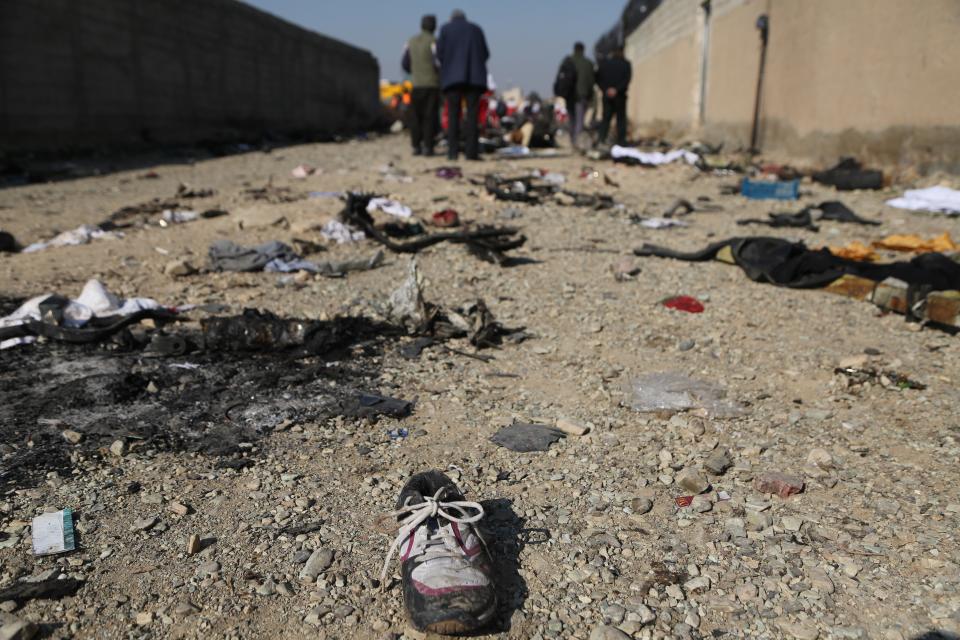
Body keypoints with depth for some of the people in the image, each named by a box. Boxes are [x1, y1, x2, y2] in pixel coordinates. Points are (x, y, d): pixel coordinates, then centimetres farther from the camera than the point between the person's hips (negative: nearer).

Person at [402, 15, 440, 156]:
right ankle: (427, 147, -7)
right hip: (432, 84, -4)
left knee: (416, 116, 7)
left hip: (416, 84, 4)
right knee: (430, 117, -3)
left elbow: (405, 65, 9)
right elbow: (438, 62, -12)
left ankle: (416, 146, 3)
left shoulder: (411, 42, 8)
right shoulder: (433, 41, -7)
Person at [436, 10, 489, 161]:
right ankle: (471, 151, -9)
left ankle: (453, 151, -6)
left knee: (453, 115, 0)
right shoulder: (476, 29, 14)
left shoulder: (446, 28, 9)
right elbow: (485, 54, 12)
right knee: (472, 114, -2)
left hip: (452, 76, -1)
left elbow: (440, 53, 2)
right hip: (474, 76, 1)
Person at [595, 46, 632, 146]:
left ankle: (601, 137, -10)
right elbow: (627, 79, -14)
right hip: (620, 95, -2)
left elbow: (598, 79, 0)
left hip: (607, 96, 2)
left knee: (606, 117, 7)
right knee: (621, 118, 6)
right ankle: (621, 140, 5)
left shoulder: (604, 63, 5)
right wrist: (617, 90, -16)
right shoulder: (625, 64, -2)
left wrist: (605, 89, -1)